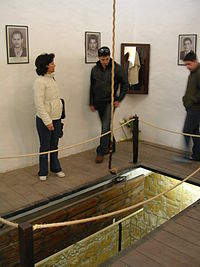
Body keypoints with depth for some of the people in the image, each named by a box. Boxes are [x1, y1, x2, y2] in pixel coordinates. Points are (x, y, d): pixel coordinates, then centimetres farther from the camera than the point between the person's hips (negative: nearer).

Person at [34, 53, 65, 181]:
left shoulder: (52, 78, 9)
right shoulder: (40, 81, -18)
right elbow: (39, 104, -21)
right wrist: (48, 121, -21)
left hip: (56, 118, 7)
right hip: (45, 120, -7)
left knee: (54, 146, 18)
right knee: (45, 147, 7)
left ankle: (55, 168, 33)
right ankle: (43, 172, 23)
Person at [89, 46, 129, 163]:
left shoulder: (116, 68, -8)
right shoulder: (95, 69, 4)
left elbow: (125, 84, -1)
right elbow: (92, 87, 12)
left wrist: (119, 99, -5)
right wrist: (92, 103, 10)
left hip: (110, 102, -4)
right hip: (99, 103, 5)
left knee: (105, 127, -10)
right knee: (106, 126, 14)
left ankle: (101, 152, -2)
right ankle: (111, 146, 30)